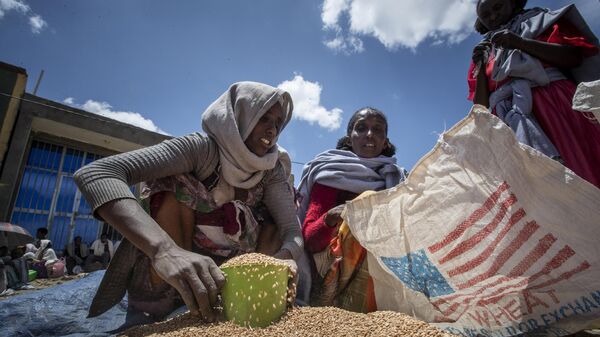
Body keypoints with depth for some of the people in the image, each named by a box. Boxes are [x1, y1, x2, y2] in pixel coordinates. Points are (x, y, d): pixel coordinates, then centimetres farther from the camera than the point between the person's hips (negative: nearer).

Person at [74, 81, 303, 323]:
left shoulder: (272, 170, -11)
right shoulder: (203, 148, -24)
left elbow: (293, 232, -18)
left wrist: (281, 262, -43)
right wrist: (165, 249, -51)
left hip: (230, 265, 4)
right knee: (176, 189, -26)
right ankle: (151, 313, -20)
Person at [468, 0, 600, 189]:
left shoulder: (539, 20, 21)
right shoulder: (485, 53, 25)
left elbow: (575, 57, 3)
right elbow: (483, 105, 14)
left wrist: (521, 43, -4)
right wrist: (480, 67, 1)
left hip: (554, 102, -1)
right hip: (511, 120, 1)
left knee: (579, 168, -12)